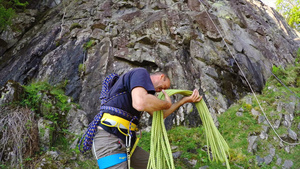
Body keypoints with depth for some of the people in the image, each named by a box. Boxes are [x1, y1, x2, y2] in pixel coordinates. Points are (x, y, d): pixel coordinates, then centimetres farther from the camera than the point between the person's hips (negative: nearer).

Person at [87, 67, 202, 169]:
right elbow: (140, 103, -28)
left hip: (124, 142, 10)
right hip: (108, 140, -10)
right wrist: (166, 103, -9)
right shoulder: (141, 73, -7)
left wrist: (185, 100, 25)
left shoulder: (141, 90, 23)